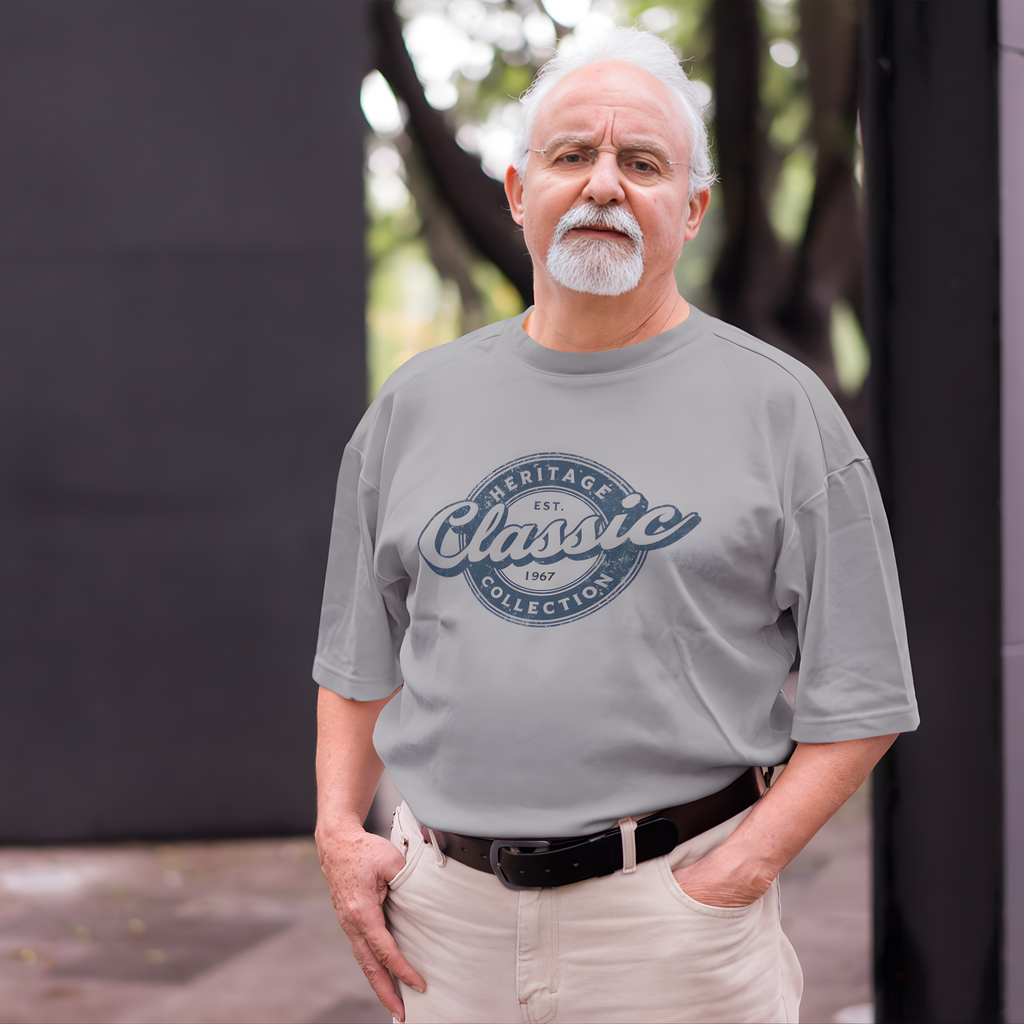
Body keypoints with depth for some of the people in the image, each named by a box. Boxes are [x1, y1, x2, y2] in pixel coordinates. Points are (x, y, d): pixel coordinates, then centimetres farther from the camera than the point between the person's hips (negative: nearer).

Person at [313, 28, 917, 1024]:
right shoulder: (416, 404, 10)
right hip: (448, 910, 3)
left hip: (672, 923, -3)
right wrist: (339, 830, 3)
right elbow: (359, 662, 17)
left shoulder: (779, 407, 0)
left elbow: (860, 696, -1)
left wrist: (739, 872, -12)